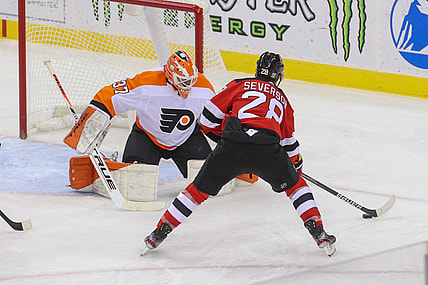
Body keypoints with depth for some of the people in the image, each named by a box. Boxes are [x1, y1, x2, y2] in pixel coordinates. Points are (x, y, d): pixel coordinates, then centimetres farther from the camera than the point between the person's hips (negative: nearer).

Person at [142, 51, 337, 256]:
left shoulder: (239, 85, 23)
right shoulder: (282, 98, 30)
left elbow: (208, 117, 17)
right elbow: (289, 141, 38)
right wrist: (297, 164, 56)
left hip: (231, 147, 0)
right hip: (267, 150, 0)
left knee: (199, 189, 15)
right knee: (294, 184, 24)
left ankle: (160, 233, 17)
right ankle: (318, 233, 16)